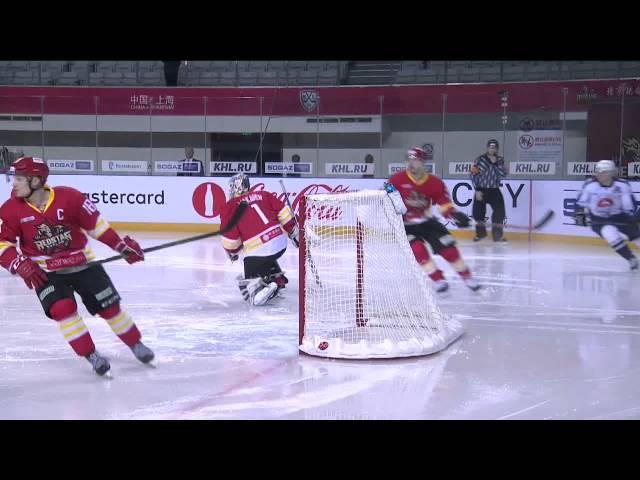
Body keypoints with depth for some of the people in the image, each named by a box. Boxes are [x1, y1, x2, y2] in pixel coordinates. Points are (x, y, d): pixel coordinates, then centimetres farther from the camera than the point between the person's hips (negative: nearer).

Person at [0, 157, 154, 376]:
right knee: (62, 308, -21)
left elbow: (95, 223, -6)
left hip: (82, 263, 0)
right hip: (45, 273, 1)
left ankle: (136, 345, 23)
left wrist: (122, 245, -5)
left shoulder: (69, 197, -17)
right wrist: (21, 265, -24)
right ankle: (91, 356, -7)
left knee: (109, 306, 2)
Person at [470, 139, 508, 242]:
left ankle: (497, 234, -3)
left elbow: (503, 174, -10)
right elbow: (473, 175, -10)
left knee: (500, 211, -12)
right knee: (478, 212, 0)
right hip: (481, 189, -2)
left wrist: (495, 163, -19)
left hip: (494, 190, 2)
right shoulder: (480, 160, -8)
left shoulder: (500, 160, 3)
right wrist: (477, 190, -14)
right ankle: (480, 233, 23)